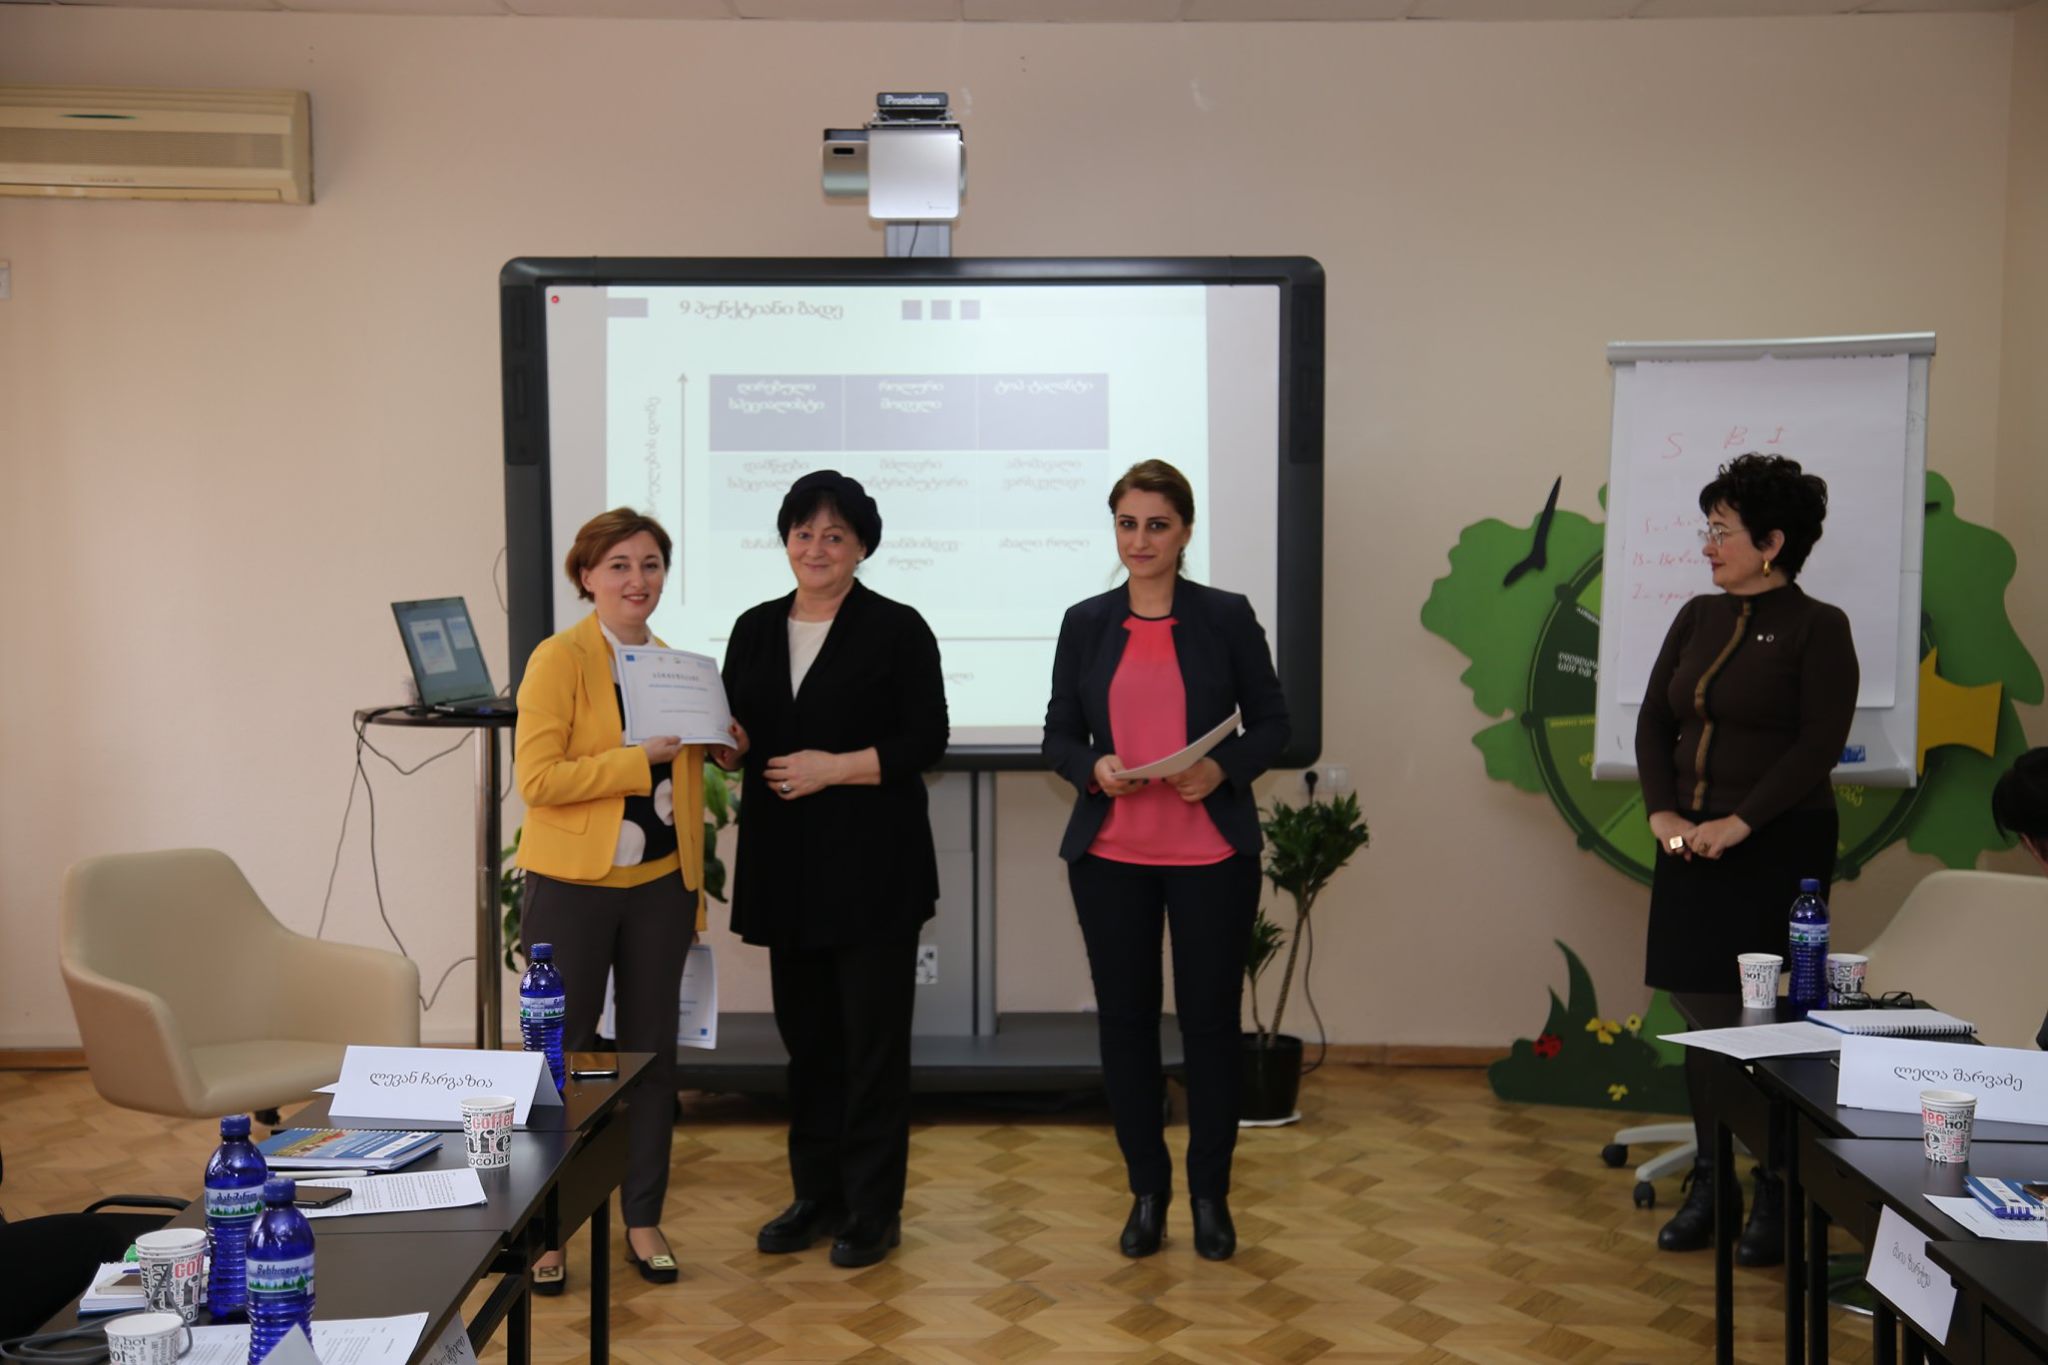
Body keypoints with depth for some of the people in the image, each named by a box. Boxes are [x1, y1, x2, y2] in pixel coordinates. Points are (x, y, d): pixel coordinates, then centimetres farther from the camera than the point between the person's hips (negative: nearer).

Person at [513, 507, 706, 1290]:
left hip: (658, 886, 5)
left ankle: (643, 1220, 24)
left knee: (652, 1051, 11)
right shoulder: (559, 660, -10)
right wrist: (640, 758, -22)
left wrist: (695, 893, 9)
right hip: (572, 887, -5)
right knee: (561, 1054, 5)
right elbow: (536, 778, -18)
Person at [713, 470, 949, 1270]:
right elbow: (736, 734, 14)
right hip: (786, 864, 5)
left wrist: (836, 768, -17)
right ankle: (817, 1195, 25)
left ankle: (873, 1210, 13)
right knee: (805, 1032, 12)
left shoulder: (897, 629, -3)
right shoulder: (756, 629, 11)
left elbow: (926, 740, -8)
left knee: (872, 1038, 1)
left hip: (872, 863, -5)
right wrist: (730, 744, -9)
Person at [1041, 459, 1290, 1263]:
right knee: (1125, 1019, 7)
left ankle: (1211, 1194, 23)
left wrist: (1223, 768, -15)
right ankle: (1147, 1190, 24)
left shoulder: (1227, 617, 0)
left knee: (1210, 1019, 6)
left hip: (1211, 855, -1)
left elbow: (1272, 723, 3)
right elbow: (1058, 735, 8)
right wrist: (1093, 767, -13)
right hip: (1110, 855, 2)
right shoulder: (1085, 624, 5)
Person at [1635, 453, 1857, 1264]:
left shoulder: (1817, 628, -7)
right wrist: (1662, 812, -6)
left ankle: (1775, 1195, 14)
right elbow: (1653, 723, 8)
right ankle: (1708, 1182, 22)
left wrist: (1739, 822, -20)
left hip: (1777, 851, -6)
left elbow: (1819, 746, -14)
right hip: (1690, 848, 6)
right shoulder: (1697, 619, 10)